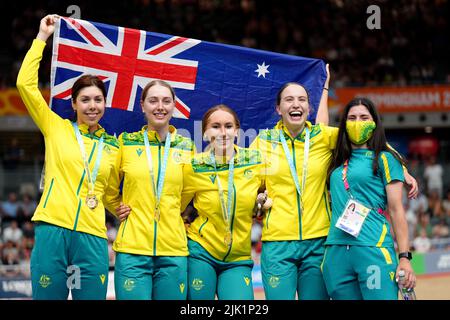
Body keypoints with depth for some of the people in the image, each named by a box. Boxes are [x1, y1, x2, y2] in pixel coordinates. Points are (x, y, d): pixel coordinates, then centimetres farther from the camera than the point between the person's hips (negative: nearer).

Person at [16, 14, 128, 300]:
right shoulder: (56, 128, 9)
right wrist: (42, 37, 3)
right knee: (48, 297, -1)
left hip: (92, 238, 2)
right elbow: (26, 84, 0)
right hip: (53, 231, -2)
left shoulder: (113, 146, 15)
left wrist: (122, 208, 10)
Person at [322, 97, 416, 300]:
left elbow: (396, 210, 0)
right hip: (336, 252, 5)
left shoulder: (384, 159, 5)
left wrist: (404, 257, -7)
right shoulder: (338, 162, 18)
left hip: (374, 250, -5)